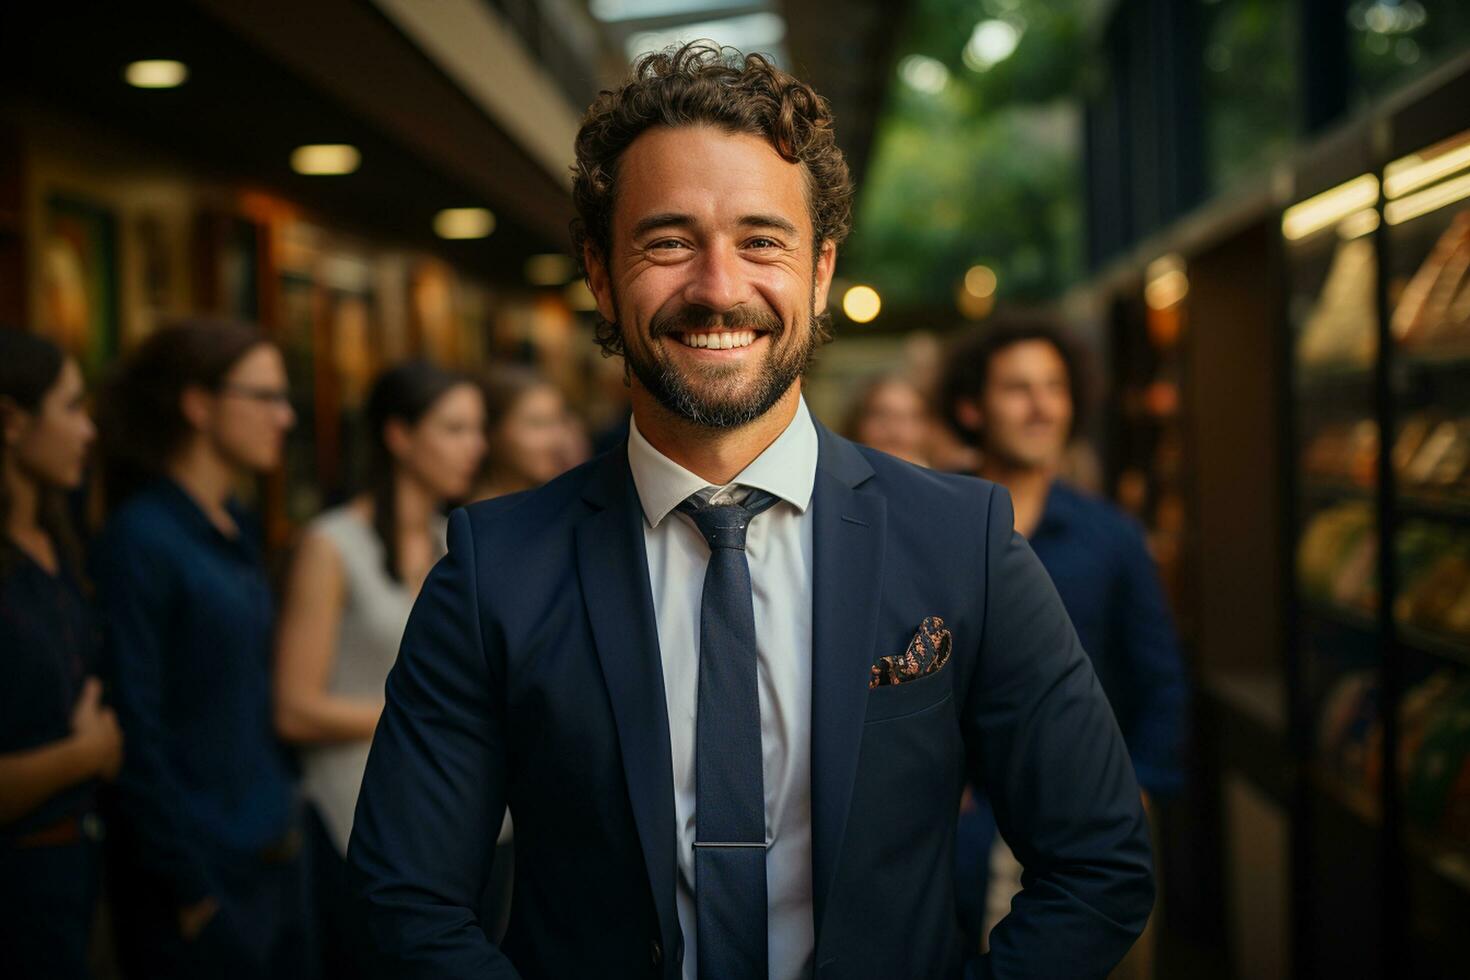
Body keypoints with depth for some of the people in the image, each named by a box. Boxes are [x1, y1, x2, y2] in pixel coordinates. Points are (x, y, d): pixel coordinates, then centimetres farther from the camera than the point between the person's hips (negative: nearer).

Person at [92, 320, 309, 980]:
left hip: (273, 853, 8)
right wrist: (190, 893, -14)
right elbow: (135, 733, -16)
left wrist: (283, 820, 11)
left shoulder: (238, 530, 10)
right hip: (202, 876, -8)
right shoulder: (138, 540, -14)